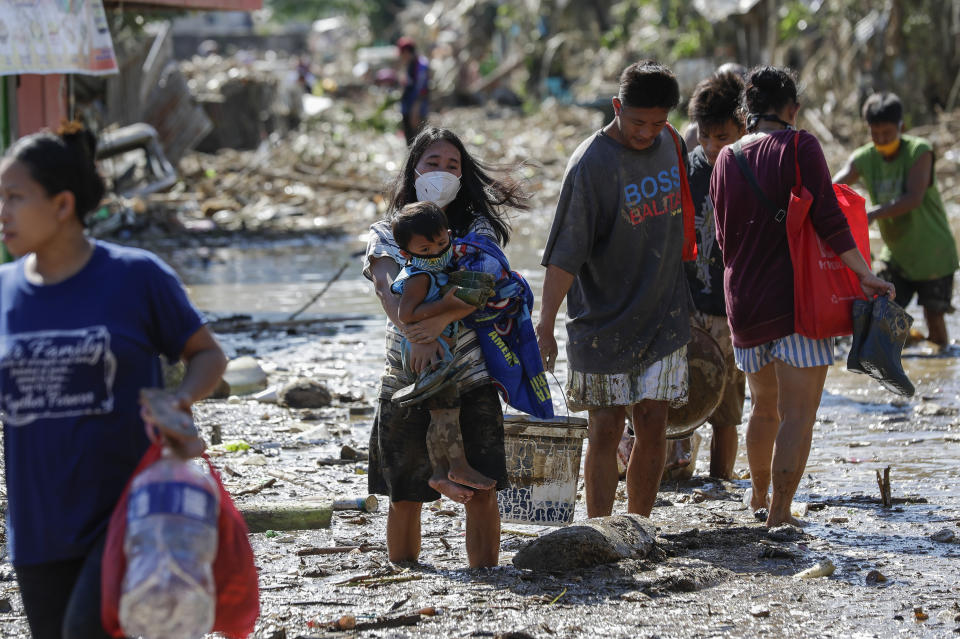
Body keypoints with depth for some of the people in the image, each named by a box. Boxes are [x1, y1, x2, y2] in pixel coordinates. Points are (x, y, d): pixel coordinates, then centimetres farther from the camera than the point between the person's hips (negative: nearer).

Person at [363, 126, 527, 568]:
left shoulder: (477, 228, 8)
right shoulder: (387, 233, 7)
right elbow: (388, 289, -12)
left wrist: (443, 319, -28)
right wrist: (417, 334, -30)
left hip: (471, 379, 0)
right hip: (407, 380, 0)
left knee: (481, 493, -5)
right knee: (405, 497, 5)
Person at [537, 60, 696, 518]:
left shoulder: (670, 143, 3)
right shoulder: (590, 164, -16)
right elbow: (565, 253, -20)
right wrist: (545, 324, -27)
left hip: (664, 317, 5)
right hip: (603, 321, -5)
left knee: (652, 424, 3)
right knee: (606, 431, -1)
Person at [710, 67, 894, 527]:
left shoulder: (727, 159, 9)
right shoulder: (800, 147, -8)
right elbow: (828, 219, -15)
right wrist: (865, 276, -13)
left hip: (743, 300, 6)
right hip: (796, 299, -6)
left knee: (764, 406, 23)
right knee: (798, 412, -5)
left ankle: (759, 496, 37)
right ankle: (779, 513, -11)